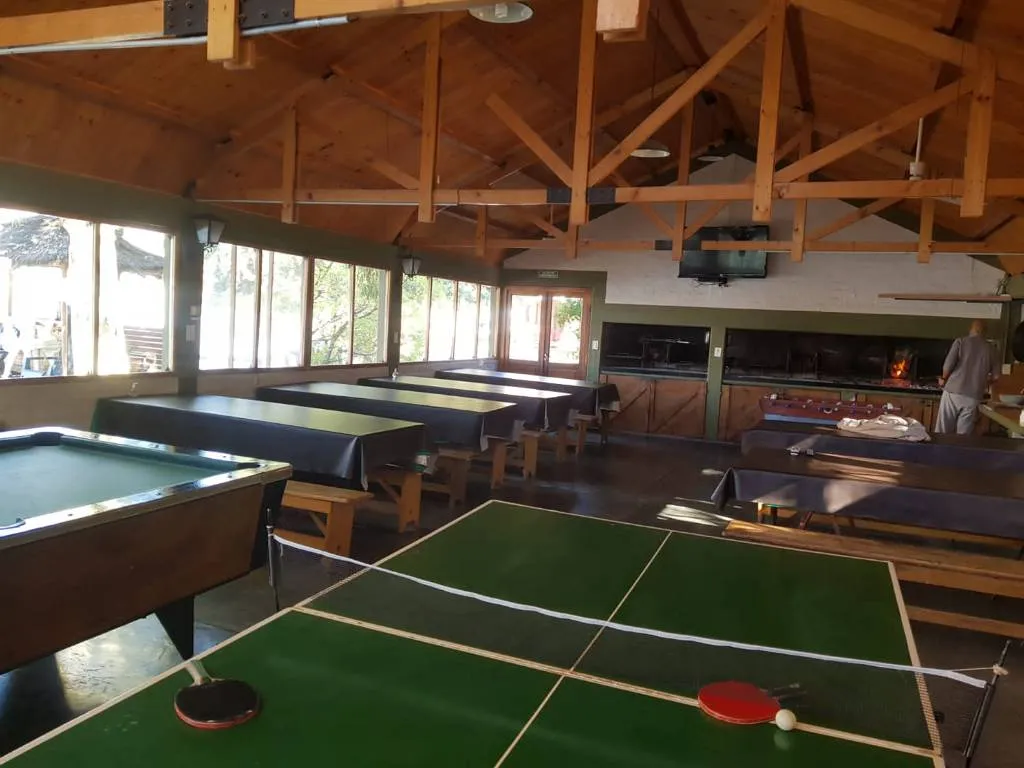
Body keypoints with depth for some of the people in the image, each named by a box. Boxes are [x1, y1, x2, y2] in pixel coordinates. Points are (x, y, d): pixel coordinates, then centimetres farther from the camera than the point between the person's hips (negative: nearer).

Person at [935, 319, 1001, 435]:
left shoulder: (961, 342, -1)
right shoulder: (991, 349, 6)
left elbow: (948, 365, -10)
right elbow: (996, 376, 8)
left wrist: (944, 379, 9)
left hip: (953, 392, -2)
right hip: (973, 397, 2)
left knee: (943, 432, 5)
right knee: (964, 435, 6)